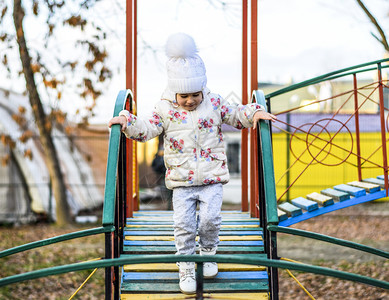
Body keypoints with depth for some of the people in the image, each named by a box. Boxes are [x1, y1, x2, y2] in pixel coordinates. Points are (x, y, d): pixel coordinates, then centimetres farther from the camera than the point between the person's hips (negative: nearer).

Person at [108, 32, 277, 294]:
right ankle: (186, 268, 11)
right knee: (183, 225, -4)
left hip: (212, 178, 0)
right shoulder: (165, 109, -1)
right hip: (181, 181, 0)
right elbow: (146, 130, -1)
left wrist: (255, 113, -7)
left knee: (210, 218, -9)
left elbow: (237, 115, 10)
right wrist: (127, 121, -16)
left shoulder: (215, 103, 2)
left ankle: (208, 253, 21)